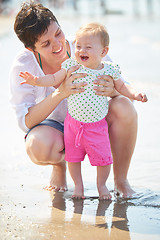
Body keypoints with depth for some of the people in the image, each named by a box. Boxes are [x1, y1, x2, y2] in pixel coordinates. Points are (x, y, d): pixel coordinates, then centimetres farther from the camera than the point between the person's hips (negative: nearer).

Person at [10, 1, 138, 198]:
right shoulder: (22, 65, -22)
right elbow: (25, 121, -27)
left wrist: (113, 90, -42)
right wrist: (60, 93, -42)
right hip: (55, 126, -1)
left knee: (124, 107, -30)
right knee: (38, 147, -37)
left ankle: (120, 179, -9)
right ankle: (59, 165, 4)